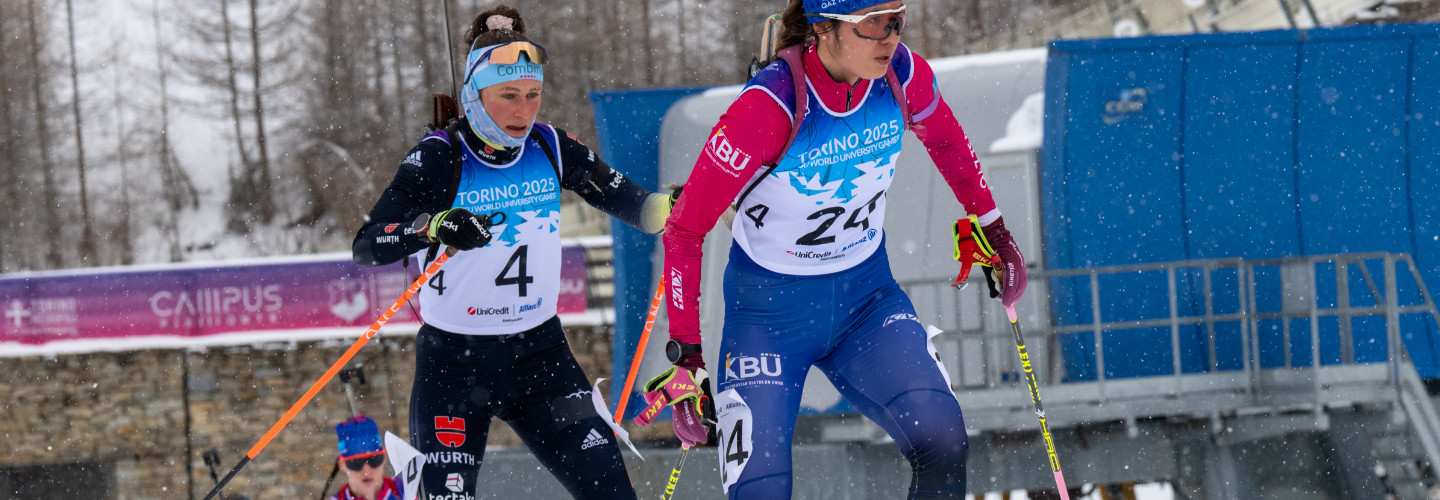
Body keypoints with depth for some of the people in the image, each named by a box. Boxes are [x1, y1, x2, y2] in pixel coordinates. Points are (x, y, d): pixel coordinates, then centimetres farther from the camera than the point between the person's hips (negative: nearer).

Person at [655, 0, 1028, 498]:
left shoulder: (904, 75, -13)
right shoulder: (770, 105, -27)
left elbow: (945, 139, 14)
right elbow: (685, 230, -19)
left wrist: (992, 227, 19)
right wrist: (686, 349, -20)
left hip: (867, 294, 4)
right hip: (769, 306, -4)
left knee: (943, 442, -17)